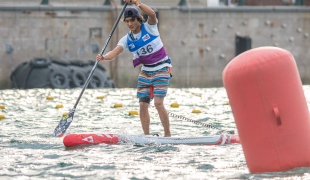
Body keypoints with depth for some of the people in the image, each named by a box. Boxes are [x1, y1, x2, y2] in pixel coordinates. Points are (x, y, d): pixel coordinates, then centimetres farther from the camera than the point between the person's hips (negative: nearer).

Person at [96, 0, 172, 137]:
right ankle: (147, 136, 7)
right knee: (143, 104, -1)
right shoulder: (127, 40, 1)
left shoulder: (149, 27, -9)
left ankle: (167, 135, -8)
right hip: (145, 72, 6)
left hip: (162, 70, -6)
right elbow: (114, 53, -12)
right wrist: (103, 57, -33)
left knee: (158, 103, -17)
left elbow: (152, 14, -31)